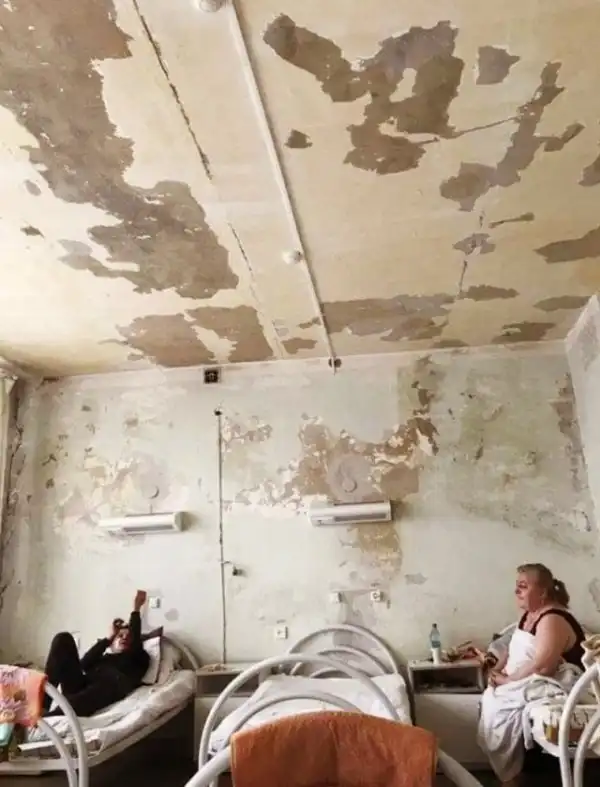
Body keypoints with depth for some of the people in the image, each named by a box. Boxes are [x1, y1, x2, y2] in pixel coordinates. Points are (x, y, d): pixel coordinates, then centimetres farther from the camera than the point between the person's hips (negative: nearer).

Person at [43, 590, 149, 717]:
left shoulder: (138, 659, 31)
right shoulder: (102, 658, 37)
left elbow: (136, 638, 8)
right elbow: (84, 664, 12)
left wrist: (136, 609, 12)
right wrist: (109, 637, 12)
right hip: (79, 688, 4)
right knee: (63, 638, -6)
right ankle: (45, 701, -22)